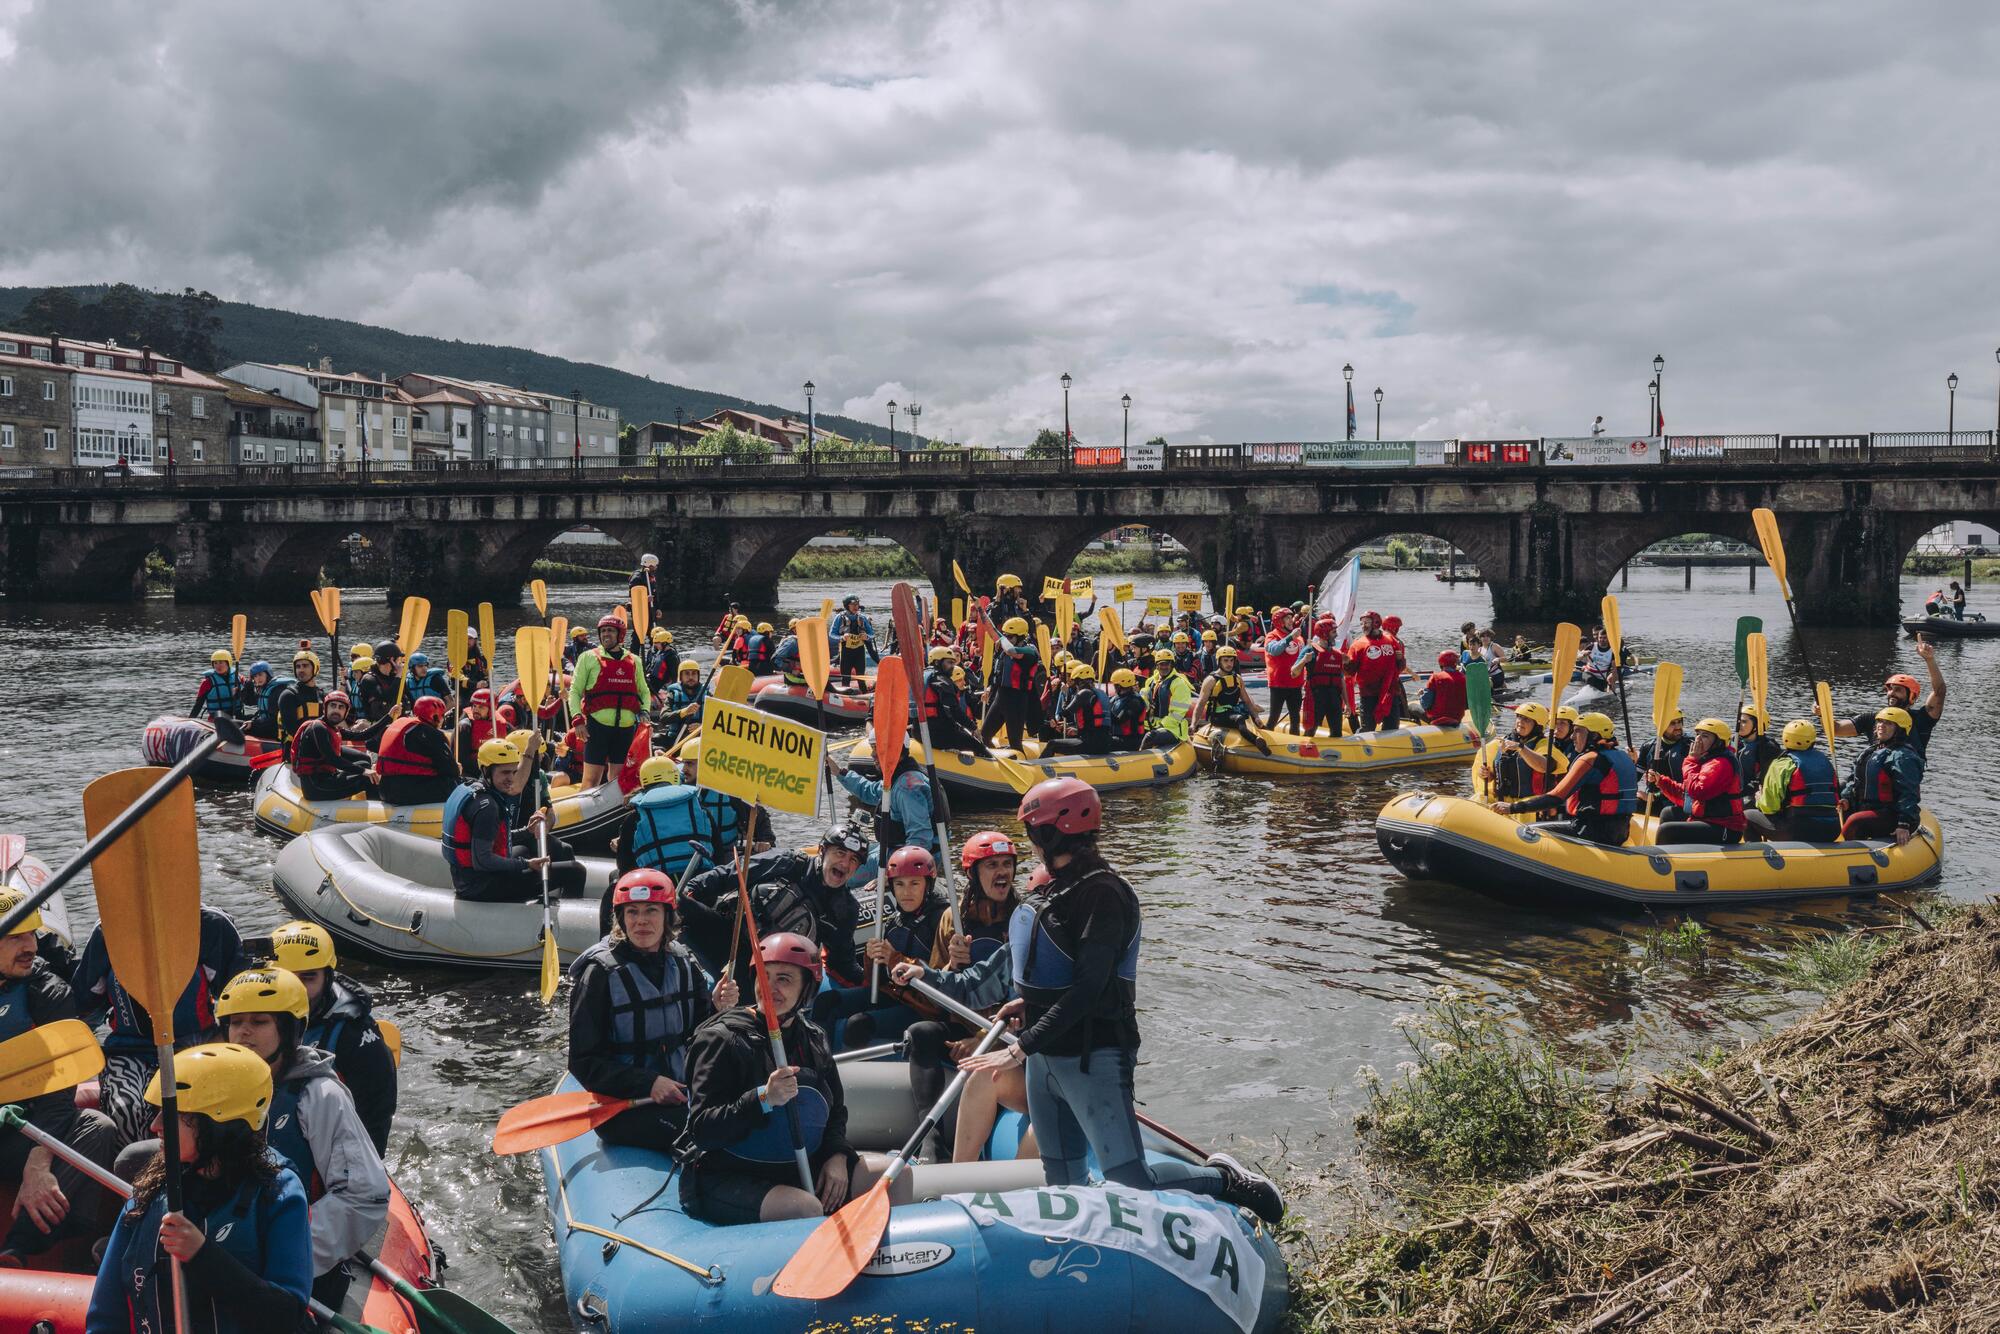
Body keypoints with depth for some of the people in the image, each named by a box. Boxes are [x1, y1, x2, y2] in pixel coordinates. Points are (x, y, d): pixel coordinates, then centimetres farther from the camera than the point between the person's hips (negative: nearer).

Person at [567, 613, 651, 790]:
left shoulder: (634, 661, 16)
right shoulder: (589, 658, 7)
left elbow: (644, 691, 24)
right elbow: (575, 691, 5)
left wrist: (644, 710, 4)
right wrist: (577, 716, -10)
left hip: (626, 727, 3)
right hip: (598, 724, -3)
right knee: (592, 777, -6)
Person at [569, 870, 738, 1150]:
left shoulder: (683, 962, 5)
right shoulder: (601, 972, -10)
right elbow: (584, 1062, -10)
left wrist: (716, 1009, -9)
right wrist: (649, 1084, -19)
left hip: (682, 1092, 5)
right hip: (623, 1109, -5)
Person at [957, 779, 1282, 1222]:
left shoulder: (1102, 891, -18)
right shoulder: (1060, 885, 11)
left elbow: (1090, 989, -24)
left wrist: (1023, 1048, -26)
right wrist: (1034, 1003, 25)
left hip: (1093, 1059, -9)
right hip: (1046, 1057, 9)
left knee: (1132, 1184, -7)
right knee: (1064, 1183, 11)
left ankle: (1223, 1180, 15)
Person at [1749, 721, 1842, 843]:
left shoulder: (1781, 765, -4)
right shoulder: (1826, 762, 12)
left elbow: (1770, 808, -6)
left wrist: (1759, 798, 16)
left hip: (1797, 832, -6)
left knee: (1747, 816, 11)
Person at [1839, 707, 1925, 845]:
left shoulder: (1904, 757, -12)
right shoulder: (1871, 752, 19)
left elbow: (1909, 793, -19)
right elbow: (1854, 779, 23)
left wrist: (1904, 824, -26)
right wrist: (1846, 798, 3)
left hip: (1892, 817, -9)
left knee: (1855, 822, -32)